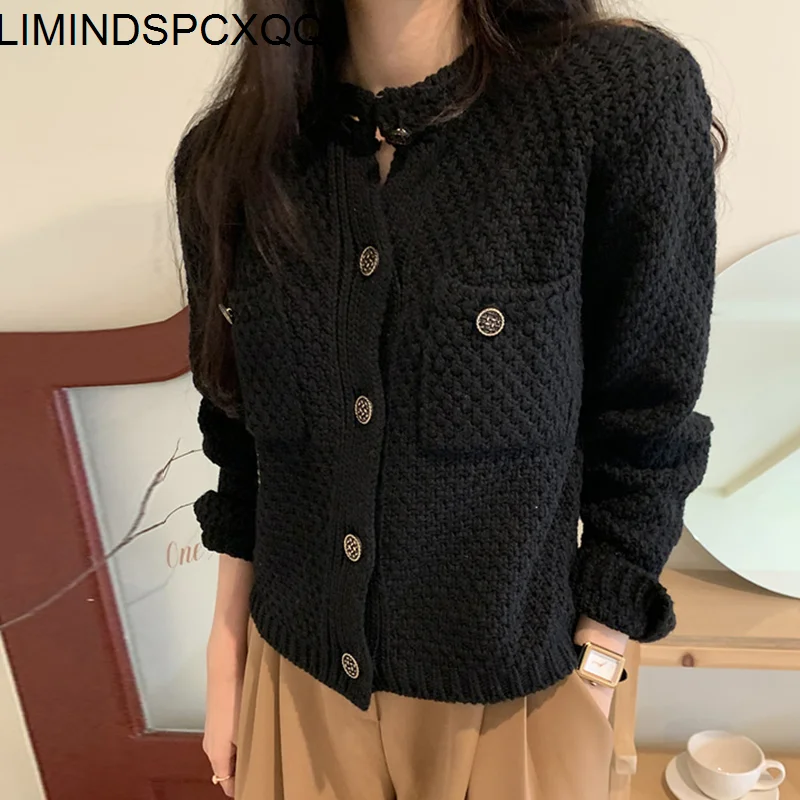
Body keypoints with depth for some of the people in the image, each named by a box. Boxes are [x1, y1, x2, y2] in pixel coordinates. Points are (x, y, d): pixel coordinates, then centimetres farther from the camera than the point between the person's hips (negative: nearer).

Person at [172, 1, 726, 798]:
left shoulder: (632, 92, -18)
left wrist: (592, 680, -7)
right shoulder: (225, 155, -6)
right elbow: (238, 440, 2)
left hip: (512, 700, -2)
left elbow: (646, 443, -11)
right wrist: (226, 654, 8)